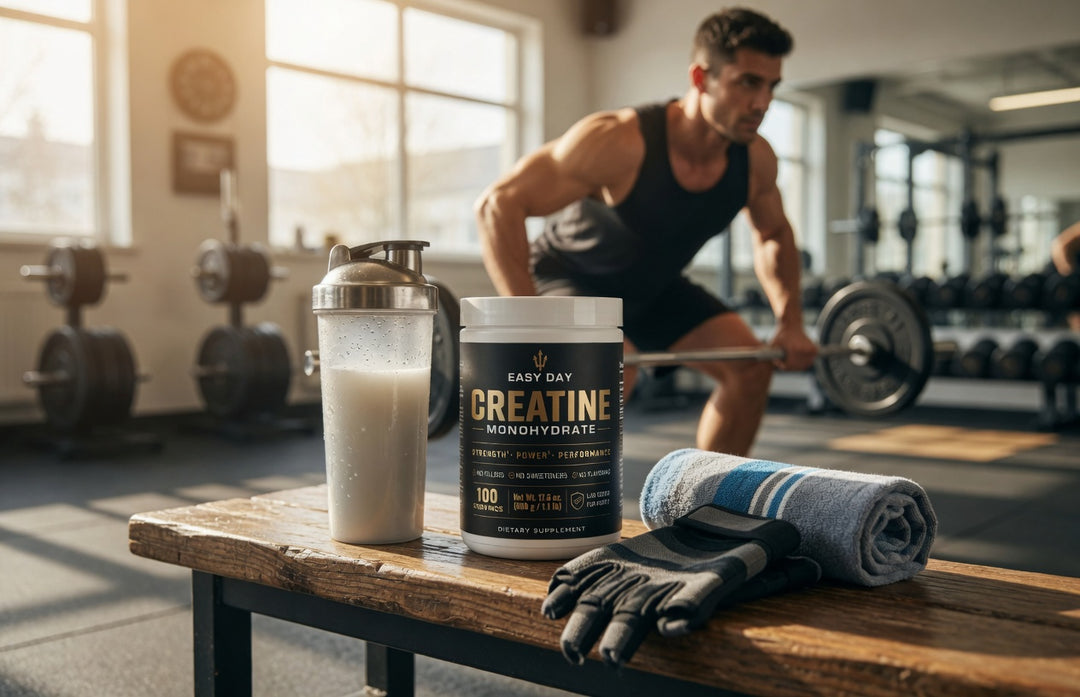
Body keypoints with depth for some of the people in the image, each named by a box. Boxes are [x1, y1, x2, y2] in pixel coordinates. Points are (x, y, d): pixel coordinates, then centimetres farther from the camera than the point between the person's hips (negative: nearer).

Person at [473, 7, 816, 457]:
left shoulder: (756, 161, -15)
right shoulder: (619, 142, -35)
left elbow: (774, 234, 8)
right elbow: (498, 205, -37)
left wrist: (791, 323, -2)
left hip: (652, 285, 7)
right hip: (568, 278, -6)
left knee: (750, 366, -1)